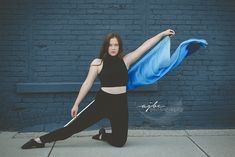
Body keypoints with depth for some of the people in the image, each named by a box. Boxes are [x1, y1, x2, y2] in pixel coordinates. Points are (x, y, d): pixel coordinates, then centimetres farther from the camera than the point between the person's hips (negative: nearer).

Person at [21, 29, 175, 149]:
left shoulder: (126, 60, 2)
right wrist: (76, 104, 0)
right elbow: (87, 84, -1)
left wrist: (162, 34, 7)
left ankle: (102, 135, 39)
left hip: (121, 104, 3)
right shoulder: (98, 63, -4)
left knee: (119, 141, 7)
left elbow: (145, 46, 4)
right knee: (75, 126, -4)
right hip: (102, 101, -2)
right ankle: (40, 140, 7)